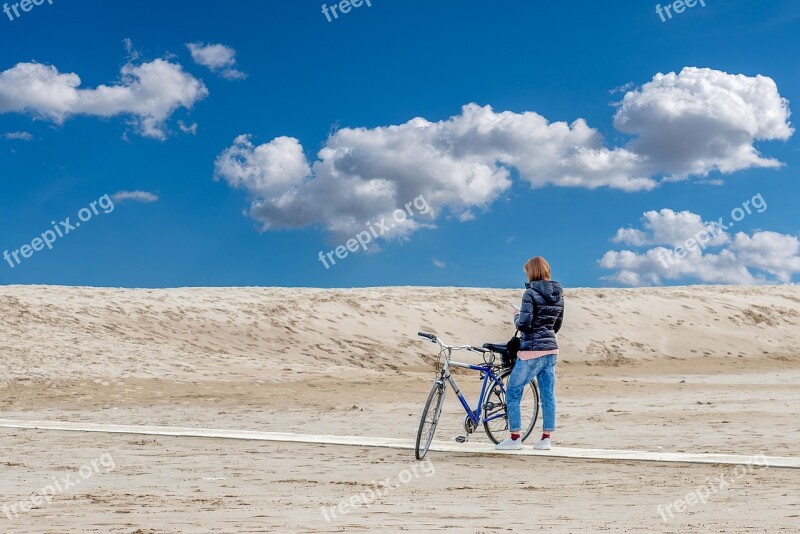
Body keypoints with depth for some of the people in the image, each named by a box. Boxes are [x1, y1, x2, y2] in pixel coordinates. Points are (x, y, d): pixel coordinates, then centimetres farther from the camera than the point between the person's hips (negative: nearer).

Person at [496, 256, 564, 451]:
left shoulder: (531, 293, -14)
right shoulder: (559, 294, 9)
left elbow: (524, 324, -18)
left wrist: (517, 317, 2)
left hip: (532, 350, -7)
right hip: (551, 349, 8)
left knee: (513, 393, 2)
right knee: (548, 395, 10)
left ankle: (515, 438, 3)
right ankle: (546, 438, 12)